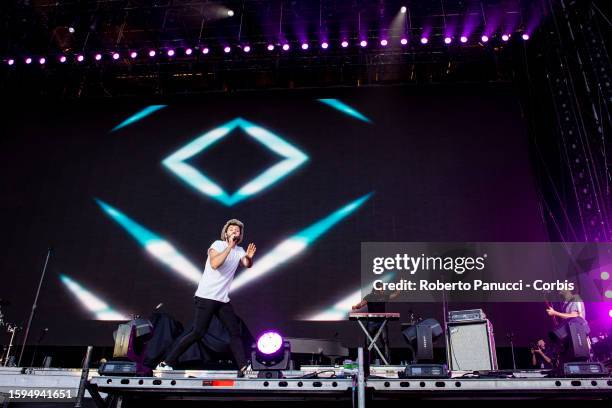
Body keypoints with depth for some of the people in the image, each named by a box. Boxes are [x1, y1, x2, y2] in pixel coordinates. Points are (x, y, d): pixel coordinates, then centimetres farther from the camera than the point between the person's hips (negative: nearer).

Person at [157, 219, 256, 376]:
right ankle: (166, 363, -5)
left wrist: (249, 257, -24)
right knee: (197, 332, -12)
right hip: (207, 297, -7)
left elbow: (247, 265, -4)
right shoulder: (218, 244, -7)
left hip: (223, 299, 7)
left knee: (235, 332, 2)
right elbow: (214, 264, -24)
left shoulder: (239, 250, 12)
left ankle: (243, 368, 4)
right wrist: (230, 247, -26)